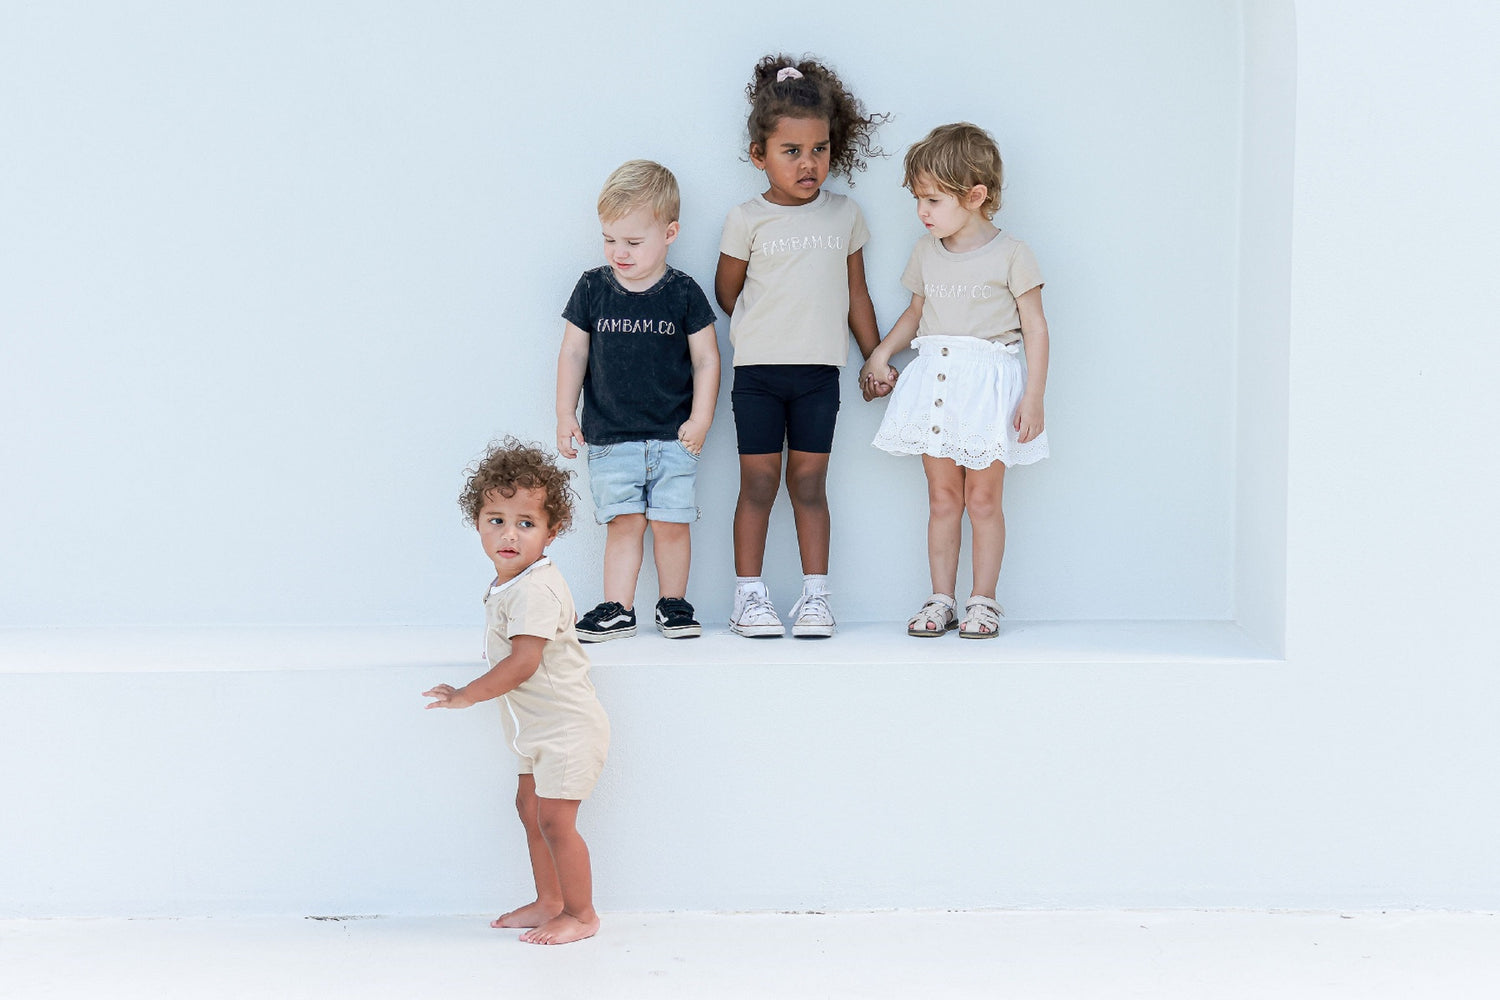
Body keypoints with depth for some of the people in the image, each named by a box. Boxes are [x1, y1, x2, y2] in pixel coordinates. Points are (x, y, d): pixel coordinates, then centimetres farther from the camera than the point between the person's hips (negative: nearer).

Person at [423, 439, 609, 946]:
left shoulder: (534, 590, -25)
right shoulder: (509, 582, 7)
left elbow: (521, 665, -29)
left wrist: (466, 695, -19)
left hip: (566, 727, -11)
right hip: (540, 728, 11)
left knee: (554, 819, -7)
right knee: (530, 806, 17)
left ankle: (581, 914, 6)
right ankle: (549, 901, 30)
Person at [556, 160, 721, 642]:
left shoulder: (683, 293, -3)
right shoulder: (593, 288, 1)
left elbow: (706, 358, 2)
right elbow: (573, 353, 8)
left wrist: (701, 418, -5)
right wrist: (566, 414, 5)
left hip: (673, 436, -1)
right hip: (610, 438, 1)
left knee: (671, 523, 2)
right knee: (623, 522, -1)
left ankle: (673, 603, 16)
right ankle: (618, 611, 5)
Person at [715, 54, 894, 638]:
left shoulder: (845, 216, 6)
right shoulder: (747, 219, -3)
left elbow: (856, 293, 13)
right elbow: (726, 292, 6)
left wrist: (876, 359, 14)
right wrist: (772, 330, 12)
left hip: (819, 372, 2)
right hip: (758, 370, -2)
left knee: (809, 482, 5)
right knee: (758, 481, 2)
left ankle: (815, 595, 9)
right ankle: (749, 594, 9)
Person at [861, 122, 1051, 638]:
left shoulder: (1010, 254, -5)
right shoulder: (926, 253, 11)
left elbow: (1035, 327, -4)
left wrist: (1033, 397, -9)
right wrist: (882, 351, 9)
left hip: (988, 385, -4)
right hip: (934, 379, 5)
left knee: (982, 498, 0)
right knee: (943, 498, 6)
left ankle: (983, 600, 8)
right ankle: (942, 599, 13)